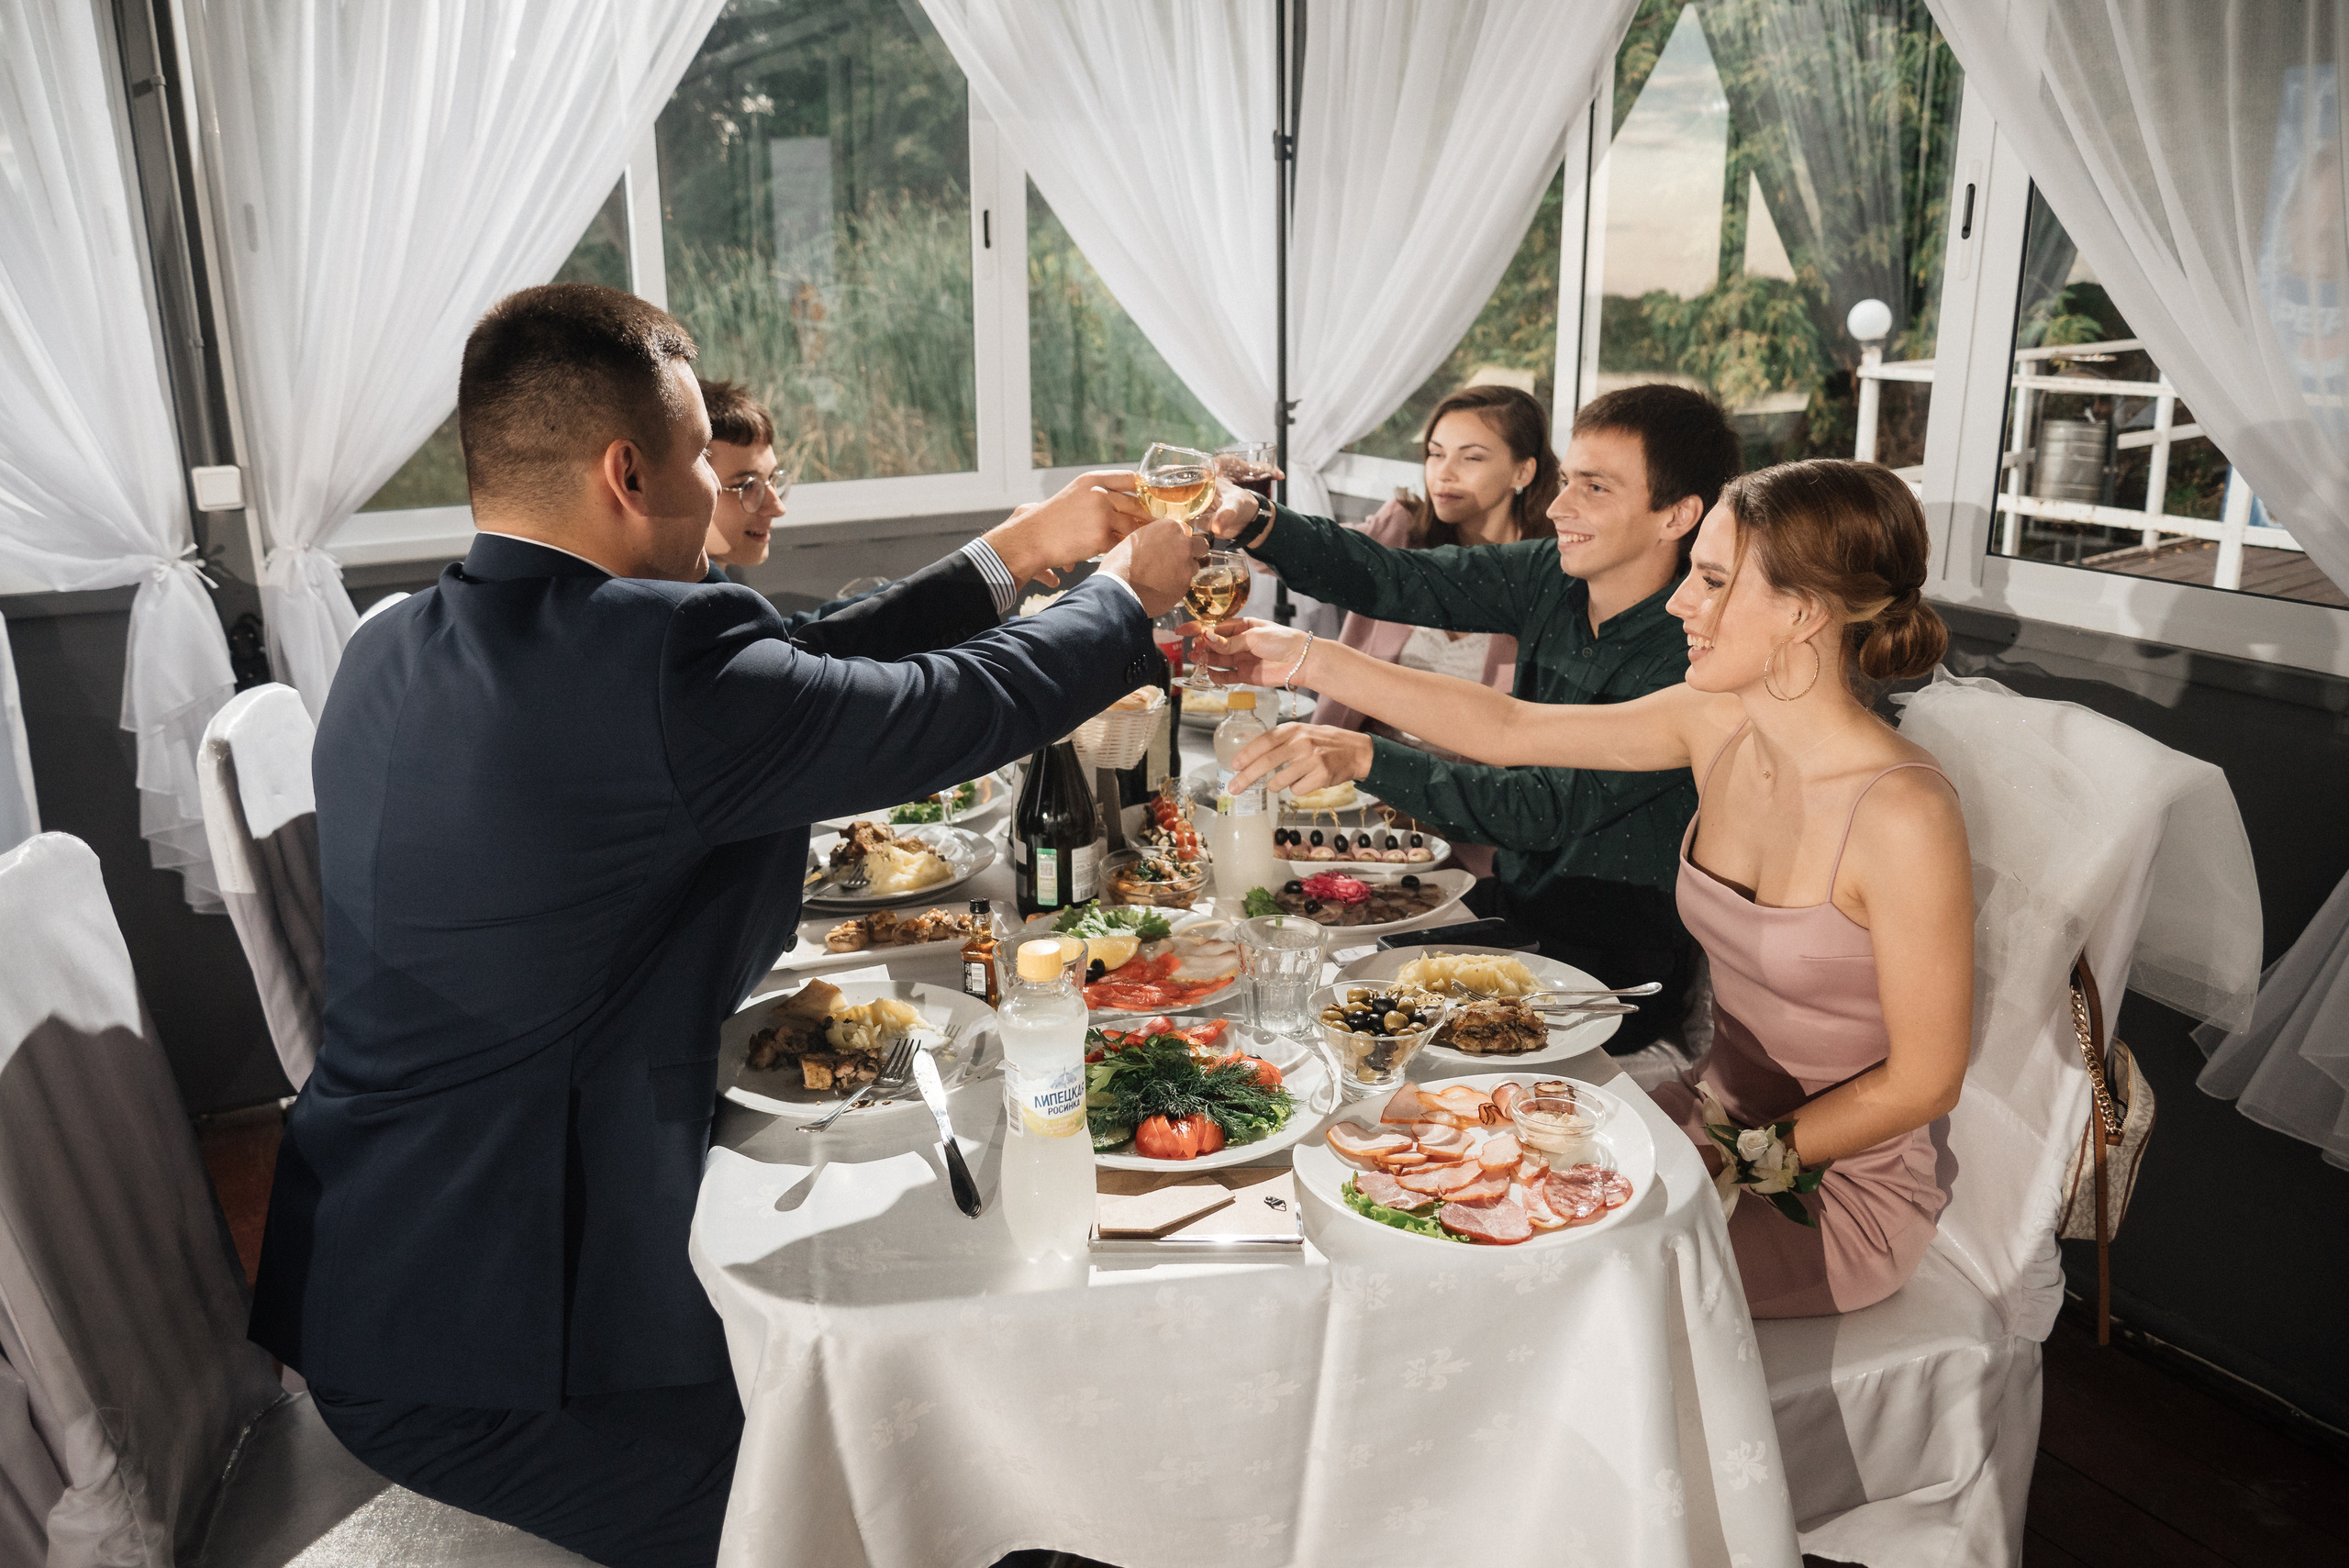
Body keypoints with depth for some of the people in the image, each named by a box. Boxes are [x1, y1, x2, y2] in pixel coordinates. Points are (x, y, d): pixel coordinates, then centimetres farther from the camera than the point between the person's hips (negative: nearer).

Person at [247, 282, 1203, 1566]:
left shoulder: (395, 652, 2)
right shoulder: (647, 661, -27)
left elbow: (793, 684, 7)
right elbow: (973, 704, -14)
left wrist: (1019, 549, 13)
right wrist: (1133, 590, 7)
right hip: (484, 1356, -9)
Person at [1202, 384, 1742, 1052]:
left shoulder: (1692, 658, -23)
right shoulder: (1549, 577, -3)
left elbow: (1553, 808, -27)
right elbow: (1396, 581, -6)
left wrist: (1366, 758, -31)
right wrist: (1255, 524, -22)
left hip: (1615, 972, -6)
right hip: (1514, 908, 6)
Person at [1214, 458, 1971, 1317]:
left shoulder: (1902, 816, -27)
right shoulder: (1718, 722, -8)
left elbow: (1924, 1082, -18)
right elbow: (1507, 728, -2)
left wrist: (1733, 1161, -14)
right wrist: (1306, 659, -3)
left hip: (1841, 1184, -5)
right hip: (1718, 1111, 6)